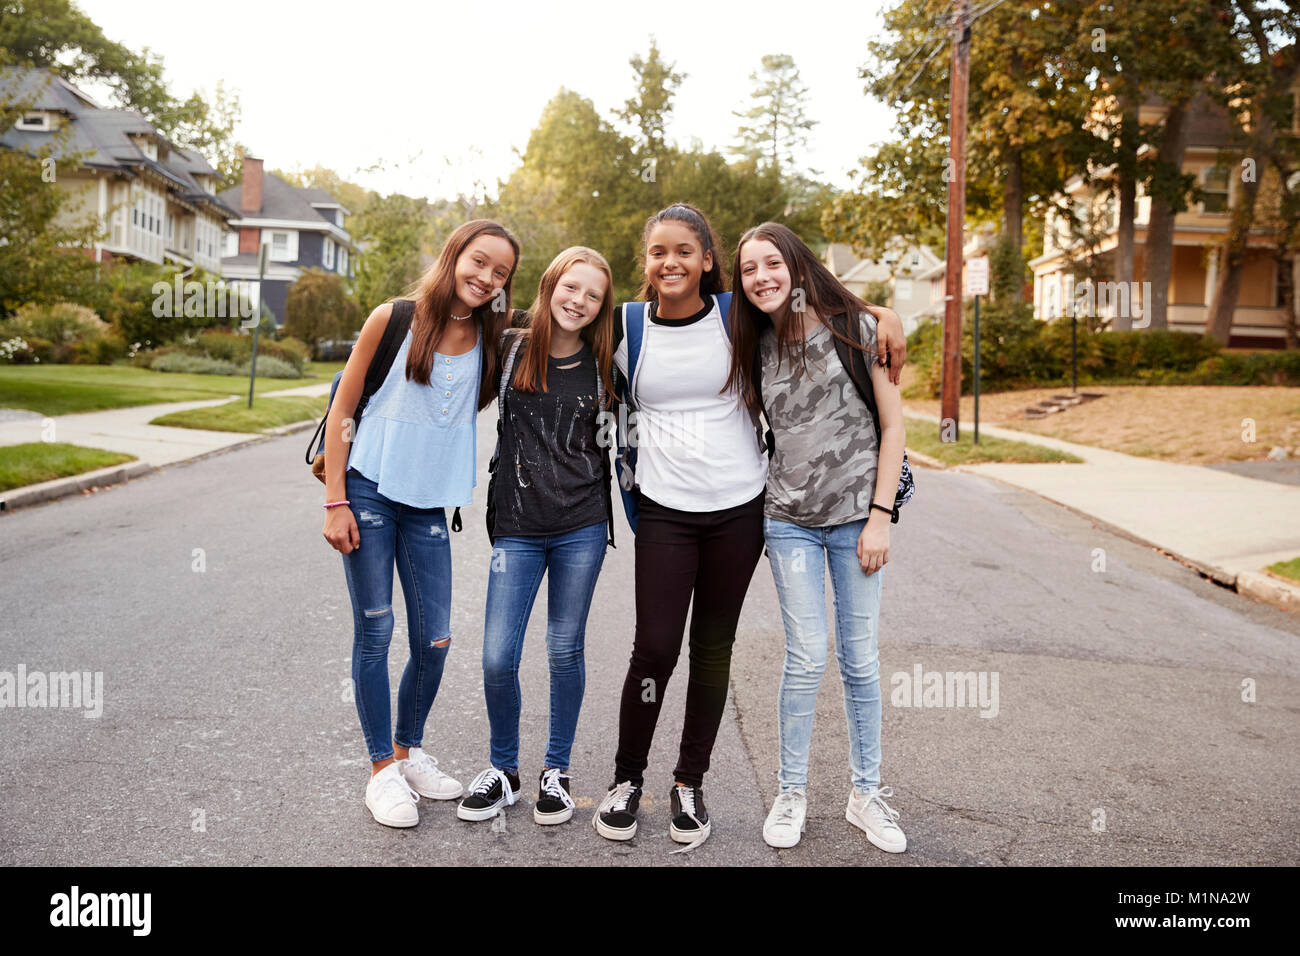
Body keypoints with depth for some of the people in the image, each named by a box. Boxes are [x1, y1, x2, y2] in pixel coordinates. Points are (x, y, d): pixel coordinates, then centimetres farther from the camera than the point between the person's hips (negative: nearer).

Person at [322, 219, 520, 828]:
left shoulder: (492, 340, 4)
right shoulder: (395, 320, -5)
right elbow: (342, 409, -3)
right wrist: (335, 502, -7)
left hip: (430, 504, 4)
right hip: (370, 494, -3)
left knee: (434, 641, 5)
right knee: (375, 633, 2)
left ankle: (409, 751, 28)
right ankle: (383, 769, 17)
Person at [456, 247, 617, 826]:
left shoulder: (602, 366, 4)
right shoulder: (509, 349, 2)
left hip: (582, 528, 0)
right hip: (517, 527, 0)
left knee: (565, 650, 7)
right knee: (497, 658, -3)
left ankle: (557, 770, 25)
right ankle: (502, 768, 21)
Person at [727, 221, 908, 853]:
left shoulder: (855, 327, -5)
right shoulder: (758, 346, 6)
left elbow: (893, 425, -4)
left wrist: (880, 516, -9)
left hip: (855, 516, -2)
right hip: (790, 520, 2)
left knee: (861, 660, 5)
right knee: (806, 659, 0)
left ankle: (866, 792, 22)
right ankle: (792, 791, 17)